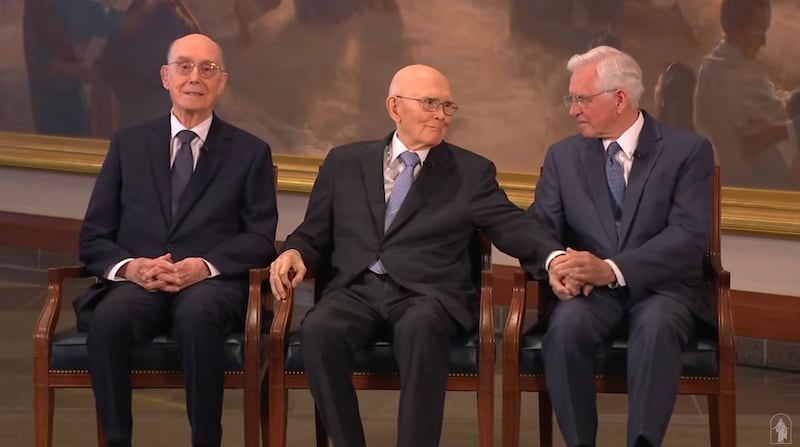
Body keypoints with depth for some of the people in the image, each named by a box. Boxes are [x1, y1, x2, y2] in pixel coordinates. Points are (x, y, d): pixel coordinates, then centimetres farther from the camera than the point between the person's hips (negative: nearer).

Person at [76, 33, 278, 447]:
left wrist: (205, 265, -15)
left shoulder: (250, 152, 12)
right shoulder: (128, 145, 16)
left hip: (212, 284, -1)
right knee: (109, 318, -34)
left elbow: (260, 239, 4)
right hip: (136, 284, 1)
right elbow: (93, 238, 12)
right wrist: (129, 266, -11)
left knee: (196, 315, -38)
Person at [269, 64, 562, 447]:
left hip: (428, 294, -1)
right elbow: (314, 234, 20)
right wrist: (294, 253, -4)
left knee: (419, 328, -37)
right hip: (356, 290, 2)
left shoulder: (472, 172, 13)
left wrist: (556, 257, -19)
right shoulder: (345, 162, 18)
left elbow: (515, 228, 2)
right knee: (318, 329, -32)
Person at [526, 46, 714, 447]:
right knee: (566, 326, -32)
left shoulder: (688, 150, 0)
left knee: (656, 327, -37)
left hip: (660, 288, -2)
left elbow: (690, 234, -11)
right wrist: (553, 263, -22)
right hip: (589, 291, 2)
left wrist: (612, 270, -25)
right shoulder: (562, 156, 12)